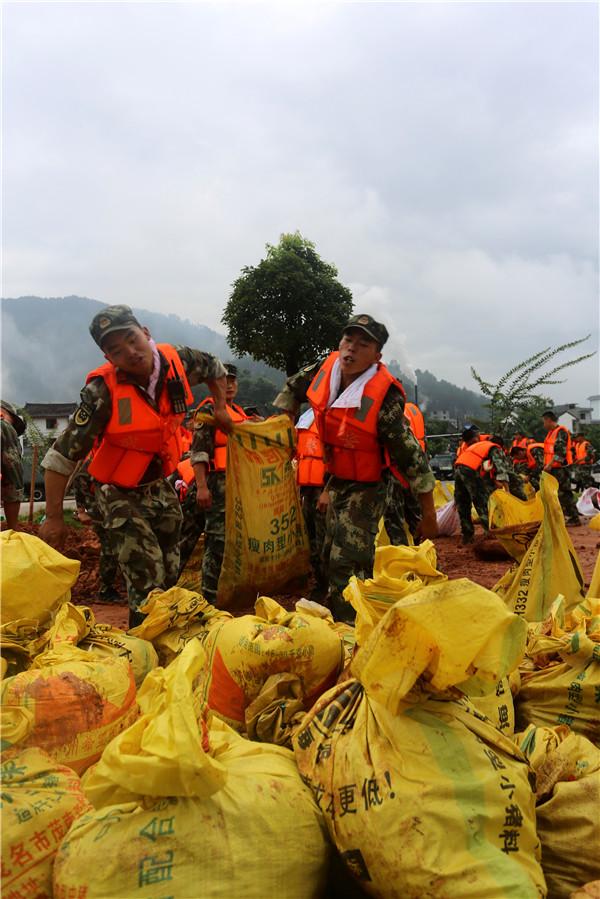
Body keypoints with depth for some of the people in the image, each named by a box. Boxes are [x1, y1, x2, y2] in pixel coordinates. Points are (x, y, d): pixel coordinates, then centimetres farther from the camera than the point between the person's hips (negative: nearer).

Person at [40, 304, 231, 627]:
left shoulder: (177, 359, -14)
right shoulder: (103, 391, -28)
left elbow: (215, 367, 12)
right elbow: (61, 455, -24)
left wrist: (220, 408, 6)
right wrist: (53, 517, -22)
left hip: (160, 486, 6)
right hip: (121, 494, -5)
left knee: (170, 574, 16)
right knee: (148, 583, -13)